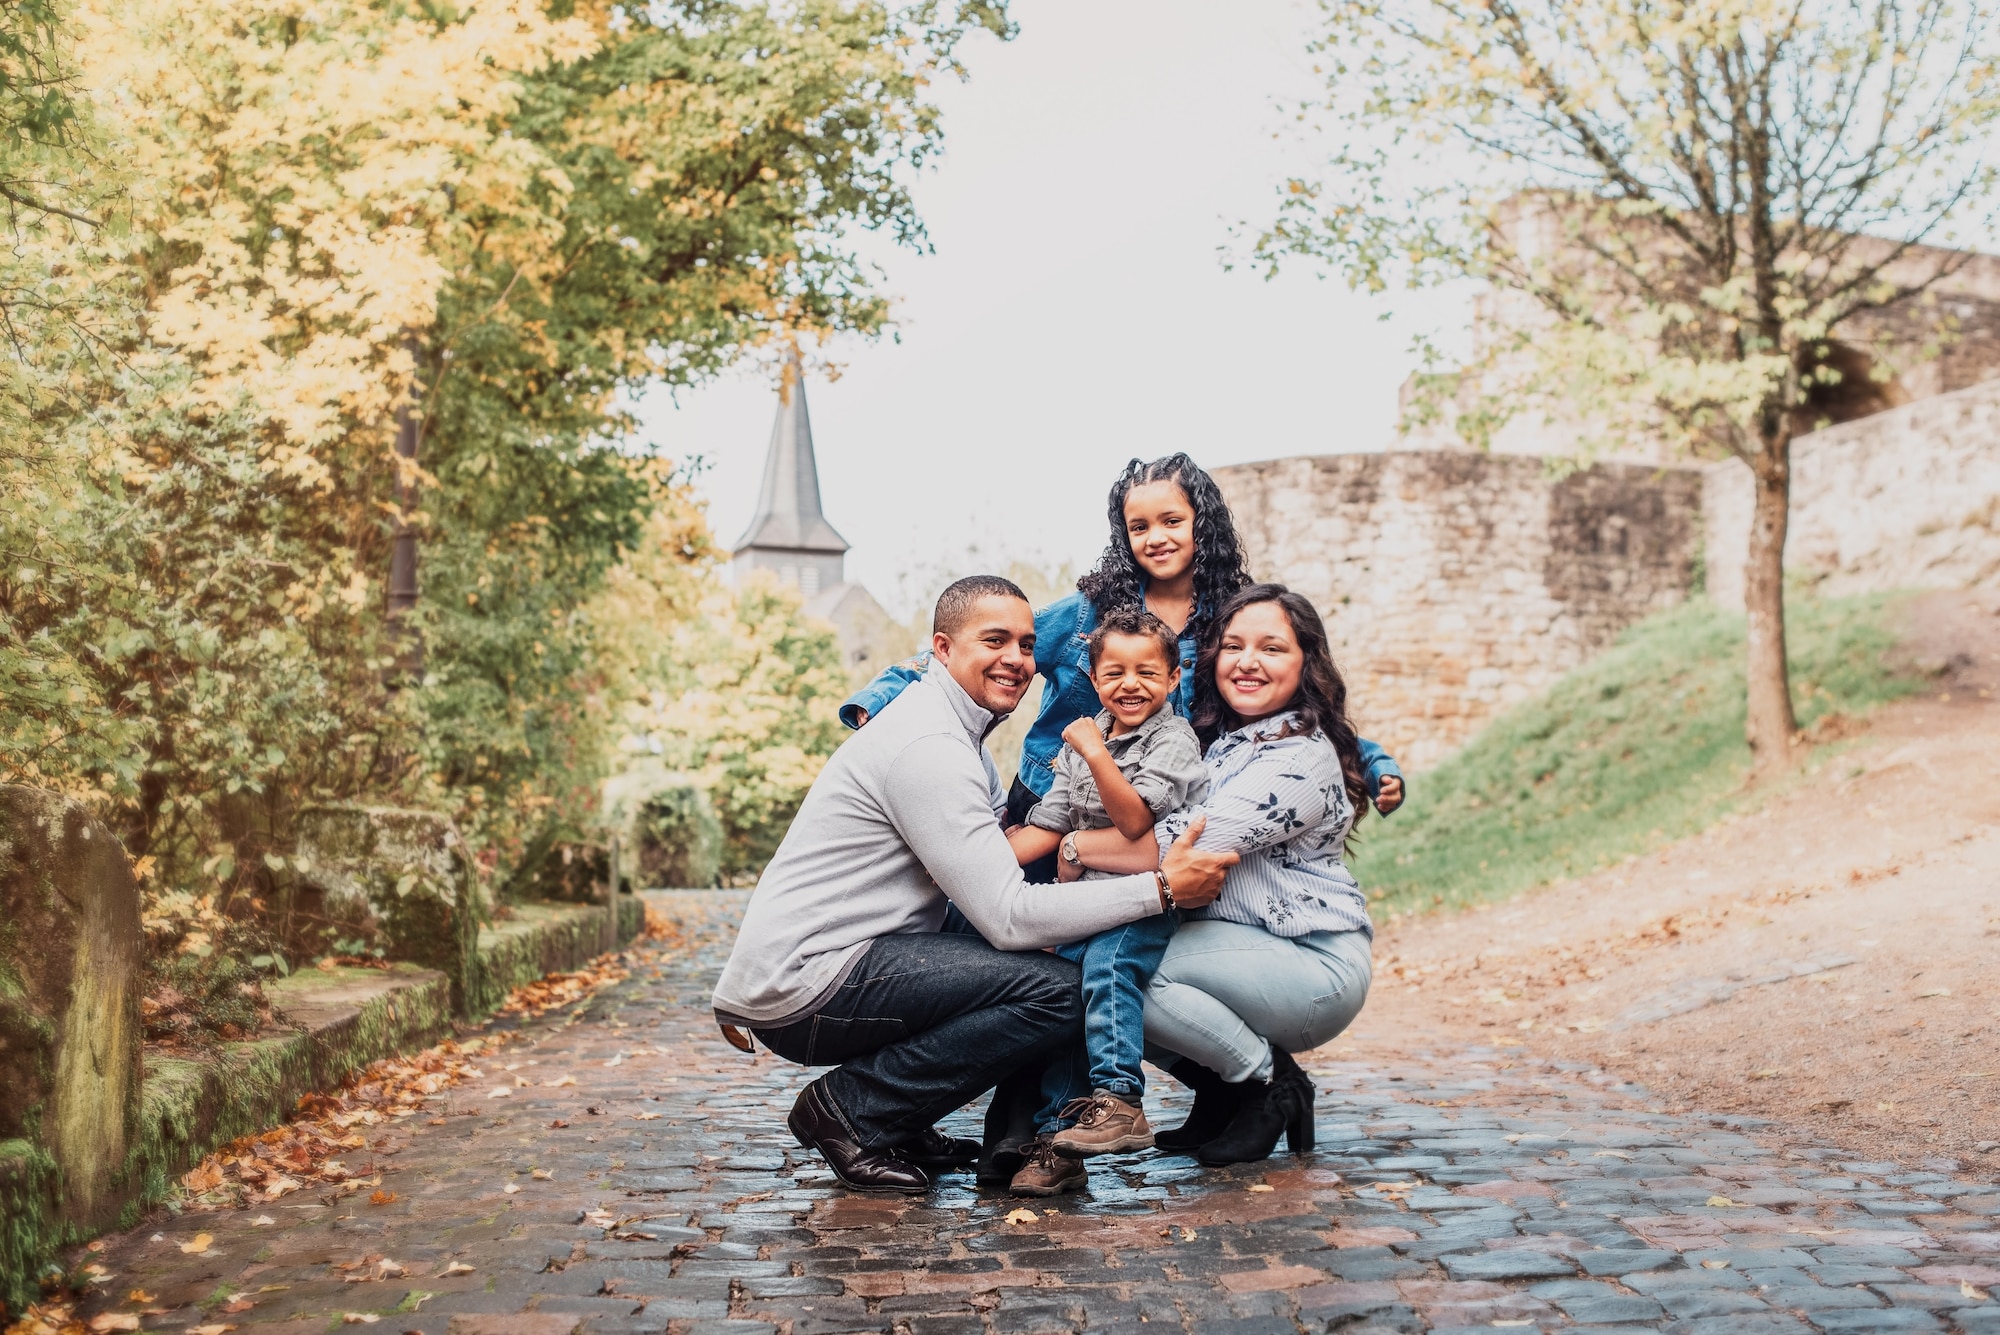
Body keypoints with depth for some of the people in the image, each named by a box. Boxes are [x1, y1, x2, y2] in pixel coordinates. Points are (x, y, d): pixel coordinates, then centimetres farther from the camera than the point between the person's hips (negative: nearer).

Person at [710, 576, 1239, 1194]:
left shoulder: (958, 733, 15)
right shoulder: (929, 748, -18)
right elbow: (1010, 917, -21)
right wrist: (1161, 887, -18)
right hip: (800, 984, -10)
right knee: (1061, 991, -19)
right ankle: (850, 1107, -8)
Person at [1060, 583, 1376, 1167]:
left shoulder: (1300, 758, -18)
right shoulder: (1220, 737, 10)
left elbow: (1187, 846, -26)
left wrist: (1072, 847, -17)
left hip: (1315, 968, -9)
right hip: (1247, 952, 9)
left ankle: (1270, 1082, -3)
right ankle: (1221, 1096, 9)